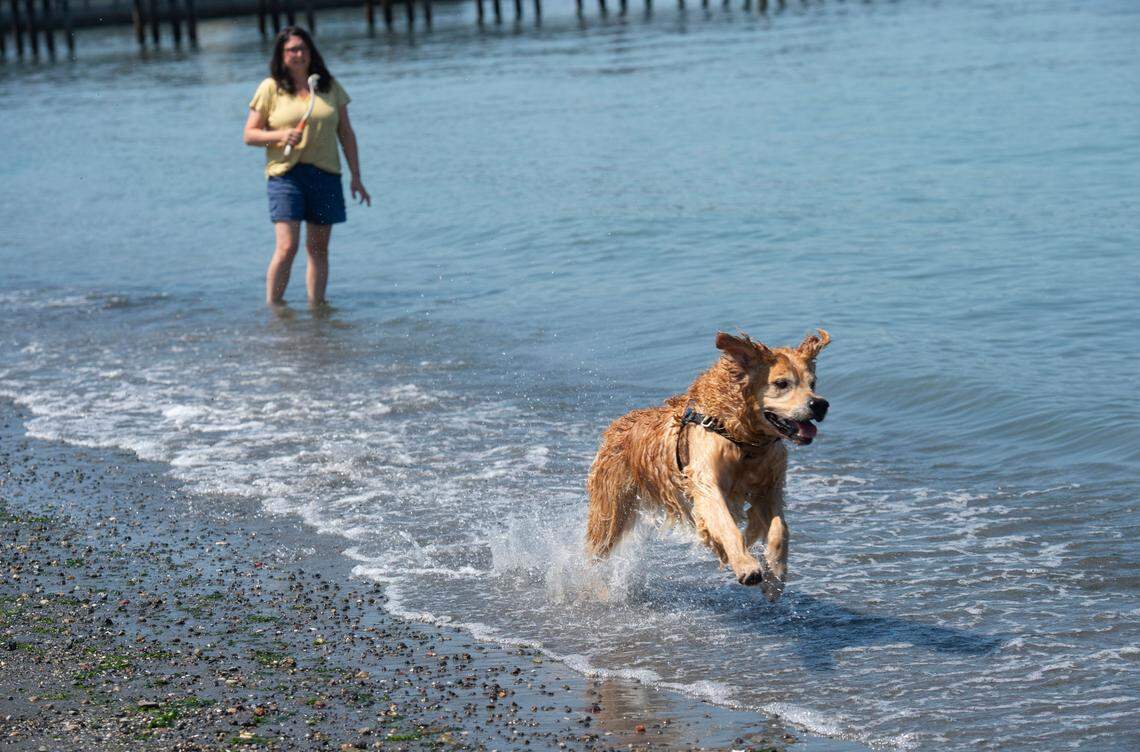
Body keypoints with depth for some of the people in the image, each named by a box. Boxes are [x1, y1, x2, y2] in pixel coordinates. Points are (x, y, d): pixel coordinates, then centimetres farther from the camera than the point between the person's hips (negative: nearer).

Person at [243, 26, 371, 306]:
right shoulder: (271, 88, 3)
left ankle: (316, 305, 12)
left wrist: (356, 177, 8)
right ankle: (273, 308, -6)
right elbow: (249, 135, 3)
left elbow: (346, 134, 13)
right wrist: (281, 135, -16)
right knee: (287, 246, -13)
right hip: (286, 174, -3)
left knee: (318, 248, 6)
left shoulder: (330, 86, 11)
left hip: (325, 175, 3)